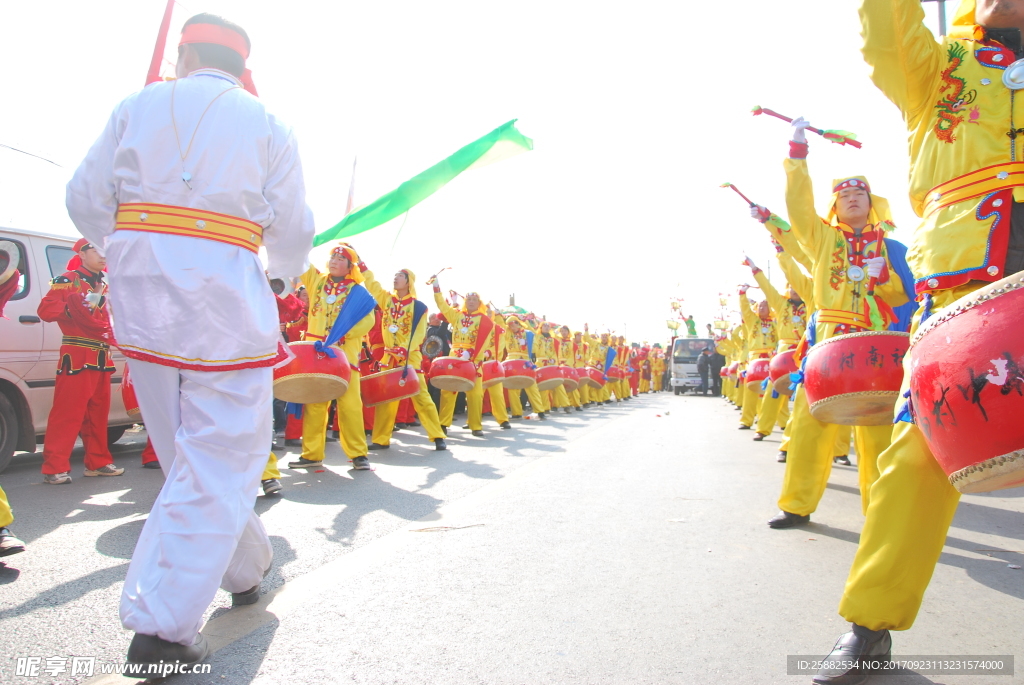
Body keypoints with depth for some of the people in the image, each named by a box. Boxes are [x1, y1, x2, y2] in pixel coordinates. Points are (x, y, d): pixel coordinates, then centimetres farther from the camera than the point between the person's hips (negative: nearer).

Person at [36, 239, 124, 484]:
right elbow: (45, 310, -11)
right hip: (77, 358, -7)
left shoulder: (105, 286, 20)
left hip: (102, 359, 7)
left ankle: (98, 462, 19)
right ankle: (54, 468, -5)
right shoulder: (67, 280, -2)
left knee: (98, 413, 12)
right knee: (67, 413, -9)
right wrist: (77, 304, -21)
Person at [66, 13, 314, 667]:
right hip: (224, 301, -4)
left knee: (191, 455, 16)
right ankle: (163, 625, -1)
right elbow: (293, 233, 0)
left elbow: (85, 201, 8)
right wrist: (285, 271, 22)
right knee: (220, 461, 1)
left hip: (141, 297, 4)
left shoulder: (136, 107, 10)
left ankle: (246, 569, 31)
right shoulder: (269, 125, 4)